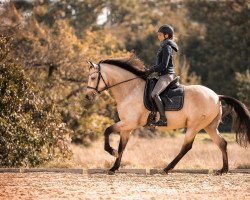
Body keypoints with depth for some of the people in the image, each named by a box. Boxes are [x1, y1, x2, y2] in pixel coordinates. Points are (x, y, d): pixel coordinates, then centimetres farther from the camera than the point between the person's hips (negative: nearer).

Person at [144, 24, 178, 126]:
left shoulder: (167, 47, -12)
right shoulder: (164, 46, 19)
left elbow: (164, 65, -20)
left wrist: (152, 70, -16)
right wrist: (150, 69, 11)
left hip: (166, 75, -11)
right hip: (164, 75, 11)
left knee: (154, 94, -27)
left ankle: (163, 119, -33)